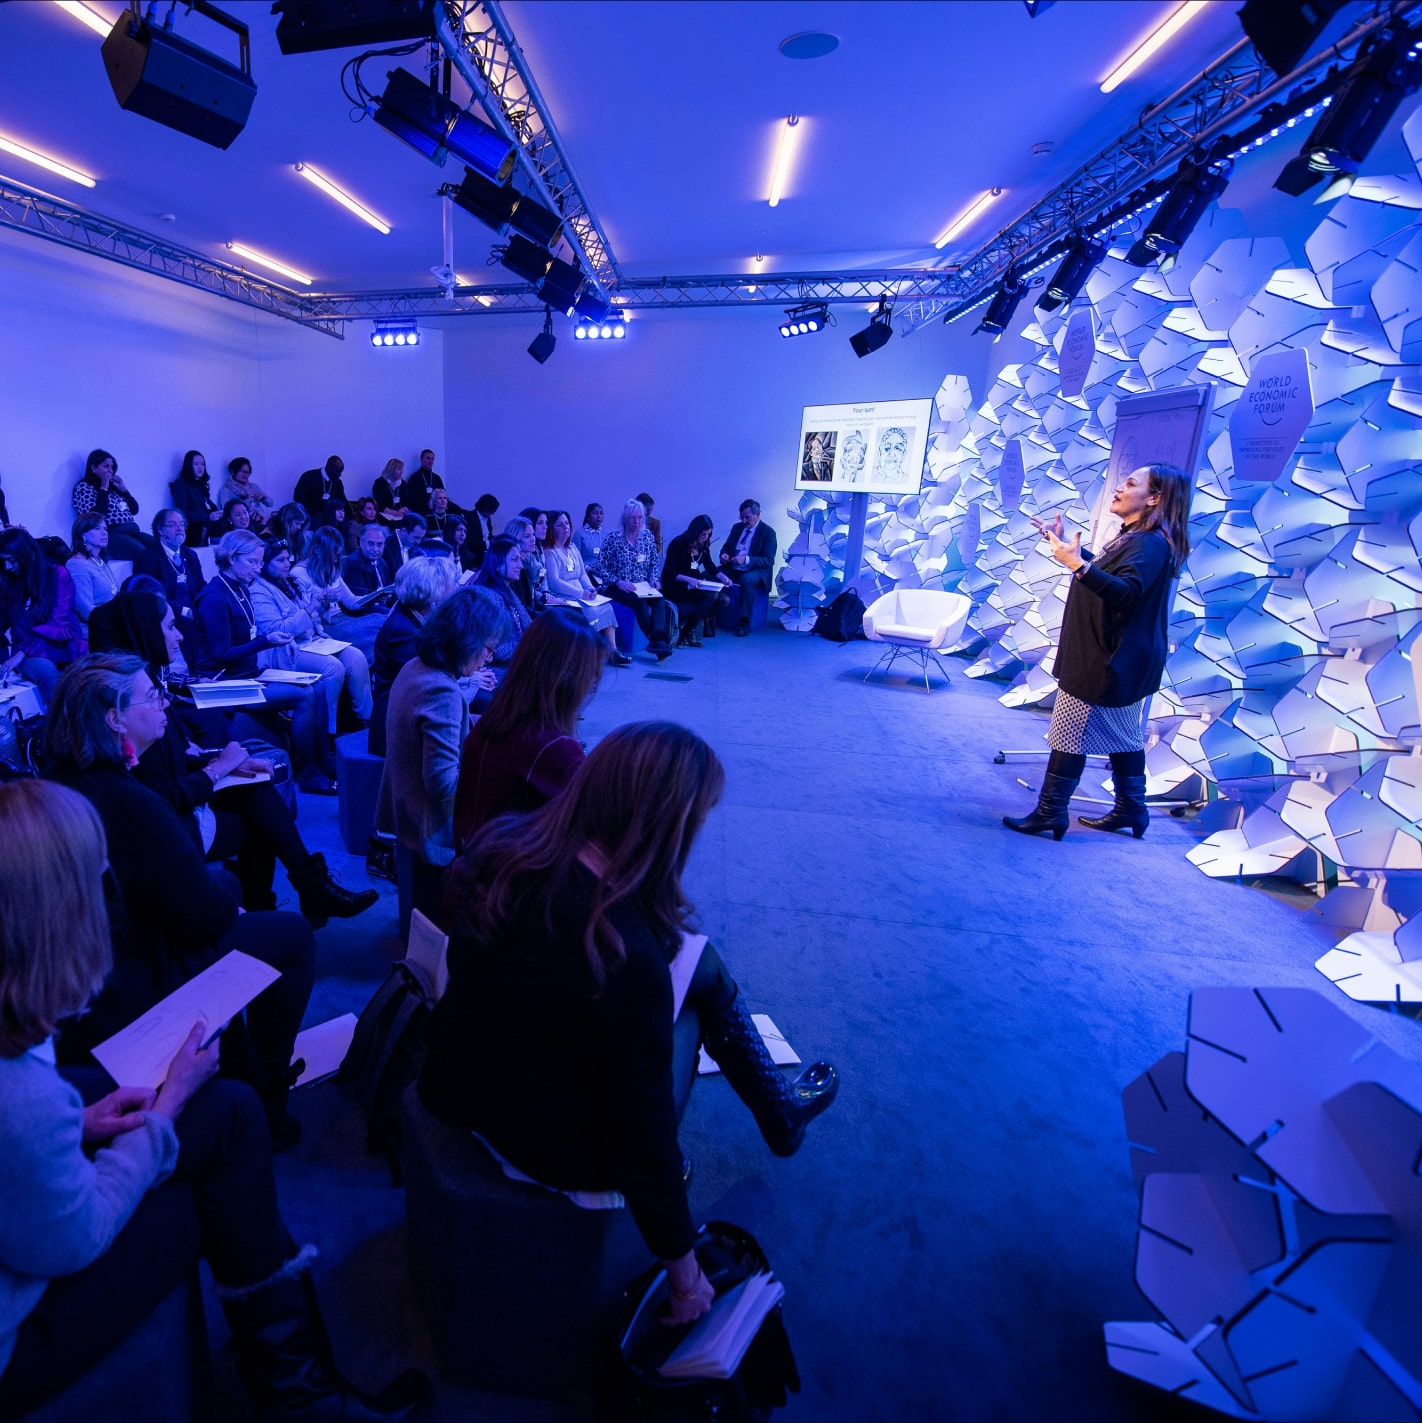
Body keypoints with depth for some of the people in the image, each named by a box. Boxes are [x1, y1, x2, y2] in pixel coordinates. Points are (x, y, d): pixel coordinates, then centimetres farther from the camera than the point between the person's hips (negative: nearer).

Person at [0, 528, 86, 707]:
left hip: (64, 646, -1)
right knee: (46, 671, -36)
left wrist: (20, 653, -14)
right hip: (31, 654, 1)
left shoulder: (59, 575, 0)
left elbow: (57, 624, -7)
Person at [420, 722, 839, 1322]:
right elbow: (642, 1130, -25)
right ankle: (778, 1113, 36)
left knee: (699, 959, 10)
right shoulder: (628, 956, -37)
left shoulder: (502, 847, -18)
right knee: (699, 973, 9)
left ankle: (778, 1109, 35)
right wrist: (684, 1272, -6)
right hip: (560, 1152, -5)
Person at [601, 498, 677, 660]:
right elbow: (602, 568, -3)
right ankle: (657, 640, -33)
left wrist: (653, 579, -1)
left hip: (642, 588, 3)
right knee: (640, 602, -34)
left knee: (659, 600, -29)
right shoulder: (612, 538, -1)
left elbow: (653, 564, 19)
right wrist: (618, 582, -17)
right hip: (617, 588, -3)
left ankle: (658, 640, -45)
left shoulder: (648, 537, 10)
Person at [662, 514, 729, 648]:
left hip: (695, 581, 7)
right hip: (676, 584, -7)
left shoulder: (703, 544, 4)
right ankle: (688, 631, -18)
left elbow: (710, 566, 12)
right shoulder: (678, 544, -15)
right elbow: (670, 573, -19)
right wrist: (689, 580, -36)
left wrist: (723, 577, -8)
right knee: (710, 595, -30)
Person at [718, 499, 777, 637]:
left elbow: (769, 560, -12)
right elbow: (726, 547, 19)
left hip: (756, 571, -5)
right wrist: (724, 555, -8)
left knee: (746, 580, -40)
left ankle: (744, 622, -29)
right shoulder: (737, 528, 15)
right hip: (733, 569, 5)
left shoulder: (768, 532, -3)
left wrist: (746, 560, -26)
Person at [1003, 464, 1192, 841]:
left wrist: (1077, 565, -43)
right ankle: (1131, 810, 27)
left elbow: (1126, 593, -33)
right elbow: (1105, 572, 29)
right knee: (1123, 734, 16)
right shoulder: (1135, 537, 14)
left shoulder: (1151, 543, -18)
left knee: (1069, 732, -6)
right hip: (1116, 657, 11)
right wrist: (1066, 545, 26)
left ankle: (1050, 814, 1)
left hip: (1109, 661, -11)